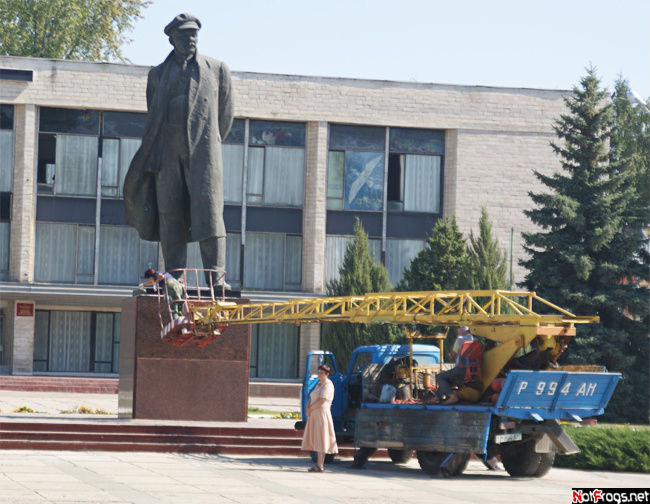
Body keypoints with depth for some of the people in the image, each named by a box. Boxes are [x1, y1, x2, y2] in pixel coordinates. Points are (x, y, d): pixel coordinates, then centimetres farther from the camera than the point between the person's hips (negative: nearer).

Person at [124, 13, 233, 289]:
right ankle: (174, 279, 0)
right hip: (167, 153, 2)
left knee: (208, 211, -13)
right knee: (169, 214, -2)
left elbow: (224, 114, 18)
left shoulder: (217, 69, 12)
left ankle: (216, 277, -16)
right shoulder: (157, 75, 18)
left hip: (202, 152, -2)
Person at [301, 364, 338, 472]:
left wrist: (311, 409, -8)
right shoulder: (319, 384, 18)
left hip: (322, 413, -9)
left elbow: (321, 401, -19)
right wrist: (308, 407, 0)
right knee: (316, 439, 7)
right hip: (314, 415, 9)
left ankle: (319, 466, -10)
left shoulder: (328, 385, -11)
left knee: (321, 439, -9)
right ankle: (318, 465, 9)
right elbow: (311, 398, 19)